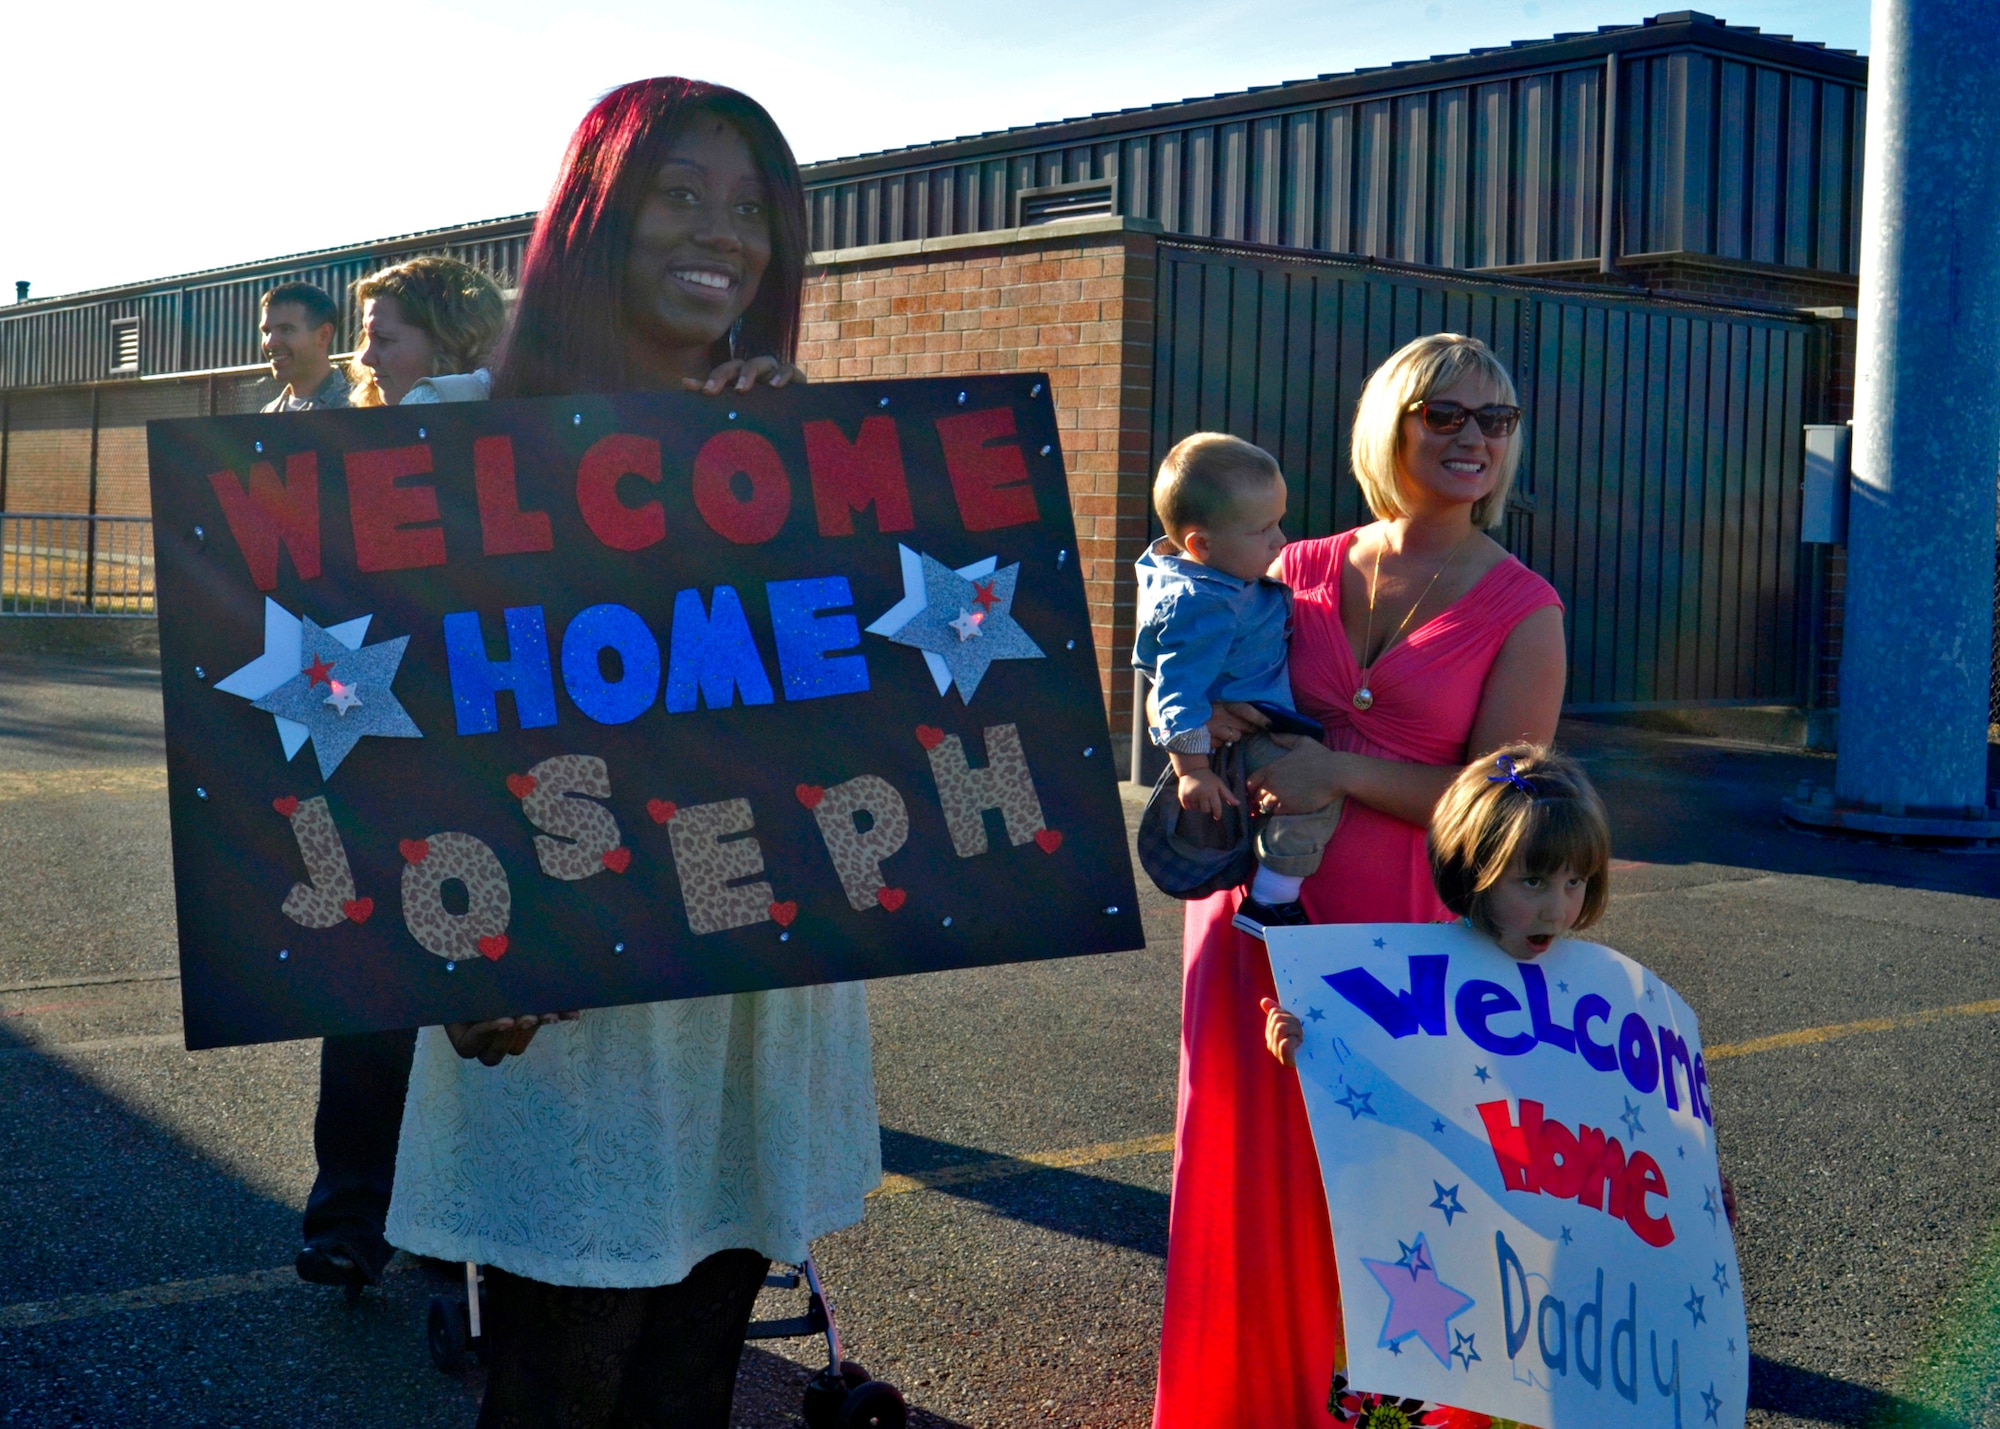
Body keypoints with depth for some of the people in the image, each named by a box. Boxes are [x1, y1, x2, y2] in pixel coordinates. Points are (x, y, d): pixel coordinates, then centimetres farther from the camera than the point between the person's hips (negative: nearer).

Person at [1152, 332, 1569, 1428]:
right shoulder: (1302, 573, 7)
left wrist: (1339, 773, -16)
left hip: (1407, 930, -3)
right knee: (1253, 1177, 10)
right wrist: (1206, 728, -3)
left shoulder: (1521, 610, -3)